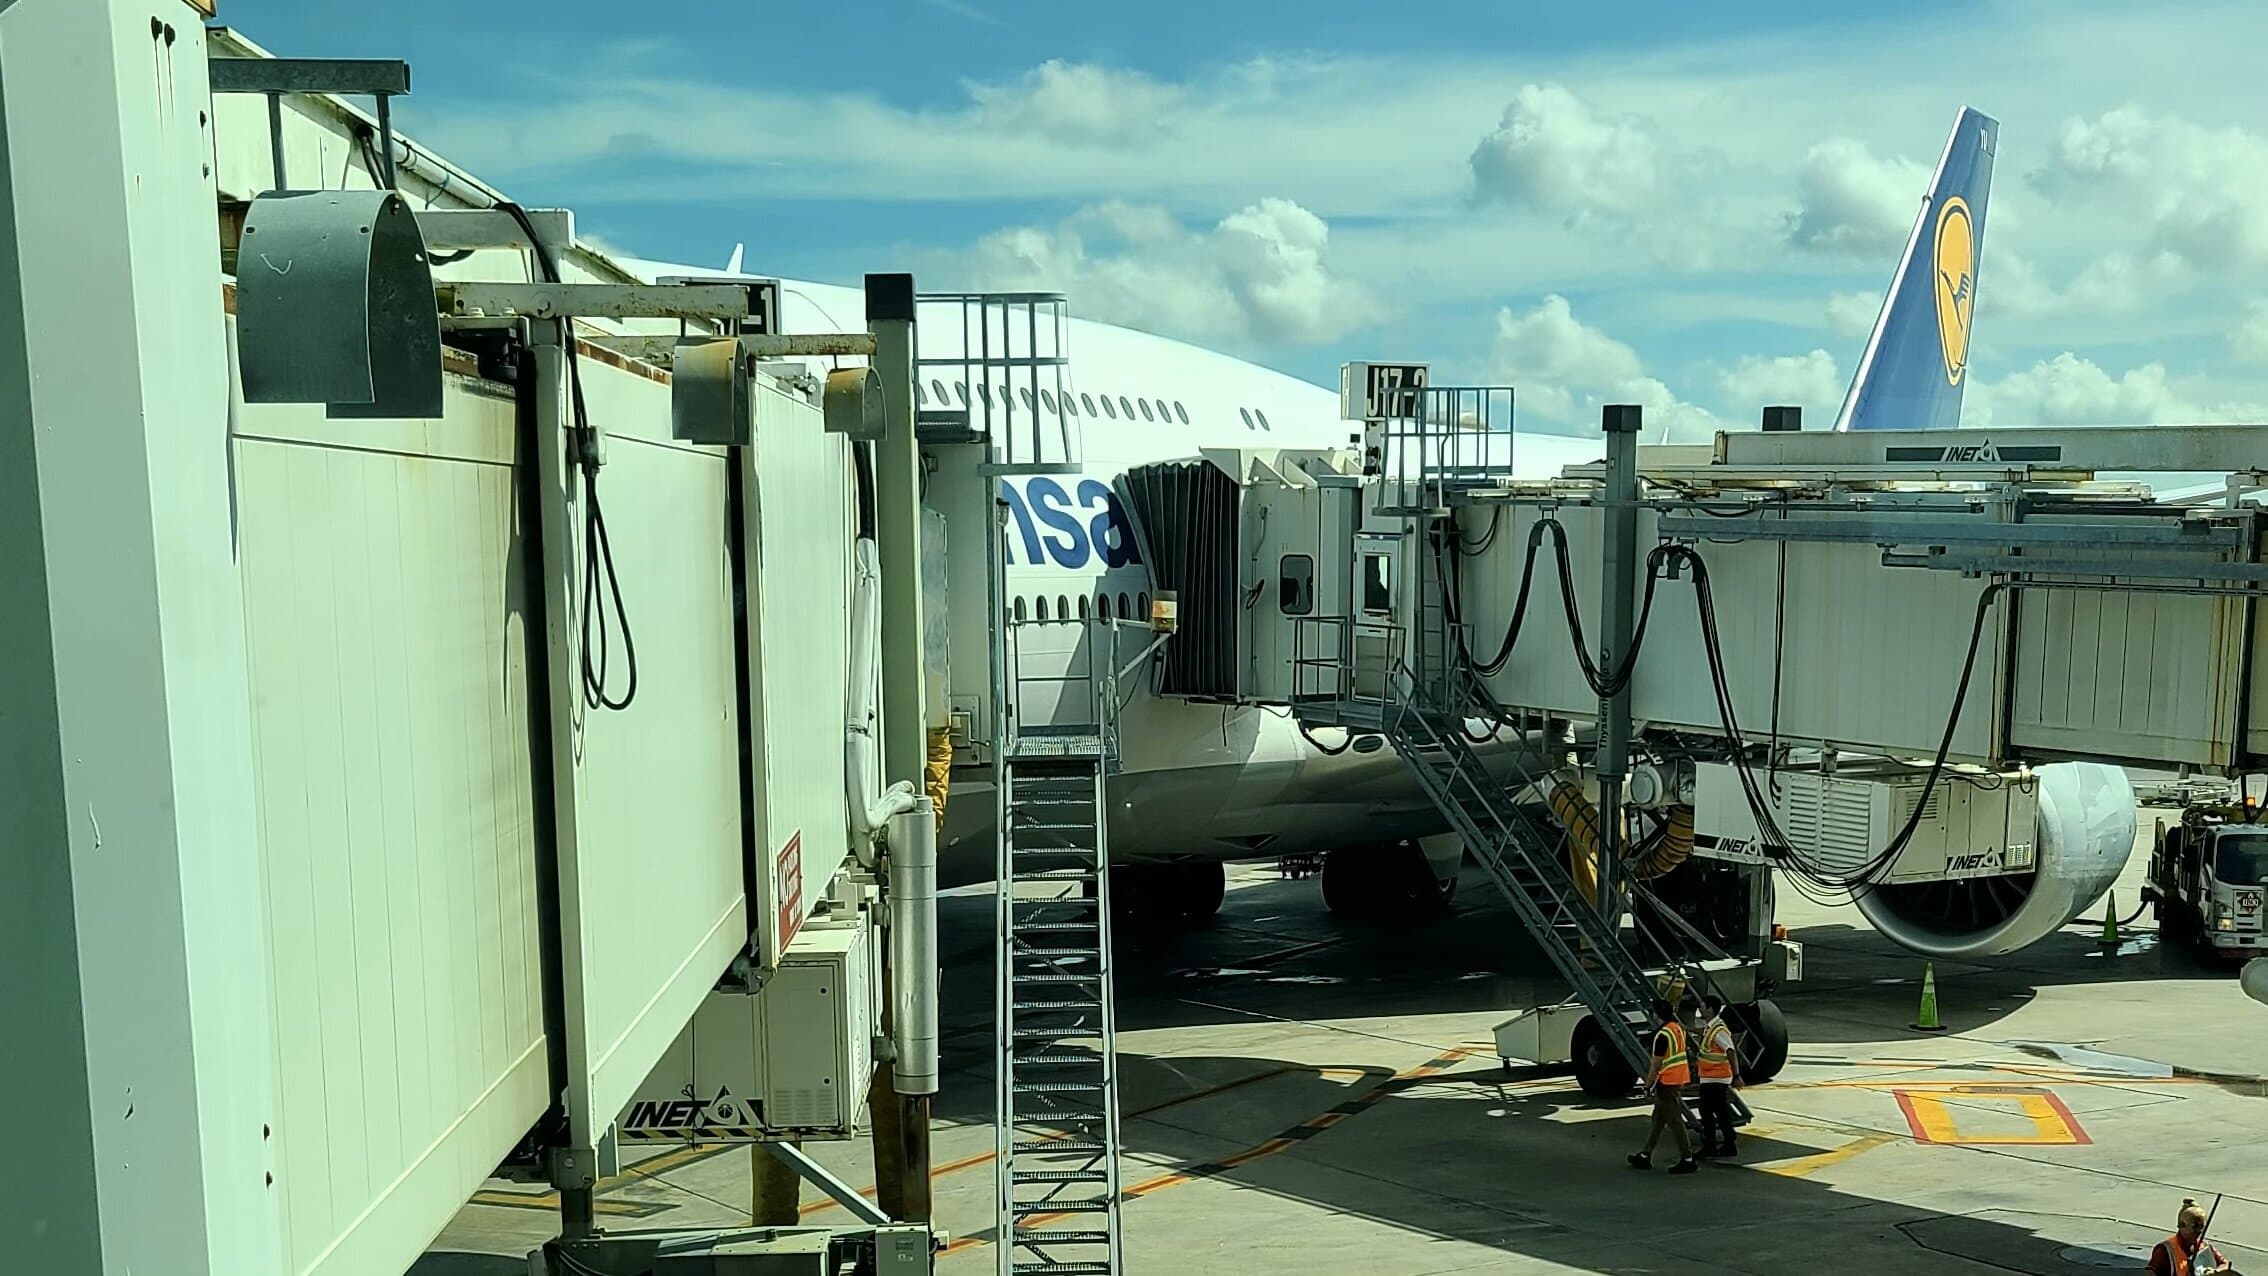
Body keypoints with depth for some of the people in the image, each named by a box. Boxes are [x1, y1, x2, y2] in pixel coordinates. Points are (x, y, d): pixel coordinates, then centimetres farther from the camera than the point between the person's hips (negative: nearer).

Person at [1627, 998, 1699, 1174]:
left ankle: (1688, 1160, -1)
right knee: (1658, 1119, 16)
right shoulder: (1680, 1029, 7)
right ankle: (1645, 1155, 23)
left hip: (1667, 1082, -9)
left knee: (1675, 1122, -3)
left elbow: (1656, 1064, -16)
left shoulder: (1662, 1035, -19)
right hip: (1681, 1079, 9)